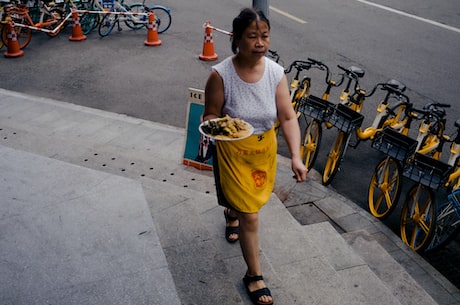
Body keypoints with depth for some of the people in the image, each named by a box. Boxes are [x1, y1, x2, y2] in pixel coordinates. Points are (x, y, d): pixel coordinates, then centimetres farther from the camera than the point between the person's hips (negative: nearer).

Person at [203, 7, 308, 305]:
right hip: (233, 151, -4)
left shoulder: (276, 72, -15)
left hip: (265, 149, 4)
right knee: (250, 216, 0)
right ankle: (254, 275, 21)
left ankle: (232, 215, 65)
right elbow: (210, 116, -14)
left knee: (251, 199, 27)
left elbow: (288, 117, -16)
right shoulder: (221, 74, -24)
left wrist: (296, 156, -27)